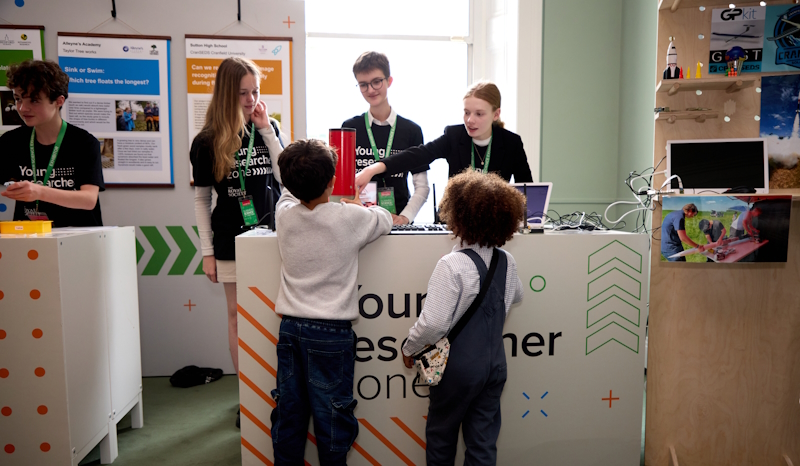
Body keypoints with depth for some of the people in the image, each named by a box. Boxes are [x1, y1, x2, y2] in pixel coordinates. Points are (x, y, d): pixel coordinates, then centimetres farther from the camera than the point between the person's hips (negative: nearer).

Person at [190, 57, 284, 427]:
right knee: (239, 316, 5)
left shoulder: (267, 130, 6)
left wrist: (267, 131, -9)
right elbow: (201, 199, 2)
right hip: (233, 239, -1)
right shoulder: (207, 142, 0)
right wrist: (207, 251, -1)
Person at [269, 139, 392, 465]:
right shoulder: (350, 217, -12)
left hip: (289, 327, 4)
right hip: (331, 331, -4)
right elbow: (385, 219, 8)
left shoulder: (284, 214, -1)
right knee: (331, 415, 7)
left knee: (289, 413, 15)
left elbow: (288, 189, 23)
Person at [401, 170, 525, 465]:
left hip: (459, 366, -5)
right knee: (483, 440, 16)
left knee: (441, 433, 17)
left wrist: (409, 348, -8)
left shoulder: (453, 265, -23)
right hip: (495, 364, 5)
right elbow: (516, 297, 17)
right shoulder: (506, 261, -3)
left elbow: (433, 323, -25)